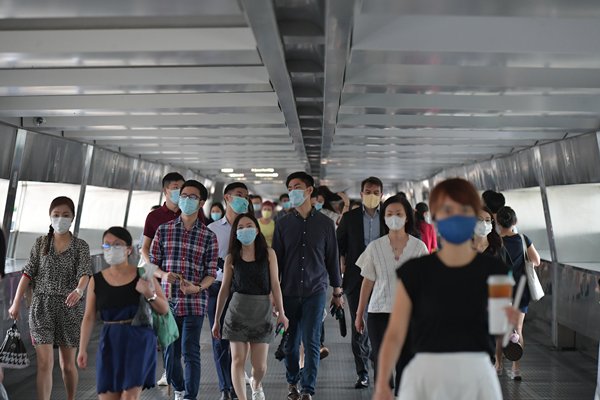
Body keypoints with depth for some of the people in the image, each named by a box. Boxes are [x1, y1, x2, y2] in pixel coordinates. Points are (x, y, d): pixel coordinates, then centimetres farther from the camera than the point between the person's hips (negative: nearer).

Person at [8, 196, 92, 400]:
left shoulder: (80, 246, -2)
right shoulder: (41, 243, 3)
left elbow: (85, 273, -16)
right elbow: (28, 273, 3)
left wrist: (79, 290, -37)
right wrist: (16, 302, -2)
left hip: (70, 308, 0)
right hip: (41, 307, 0)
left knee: (68, 364, 11)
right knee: (45, 363, -7)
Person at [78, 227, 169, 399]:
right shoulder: (96, 280, 2)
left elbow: (164, 309, 1)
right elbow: (89, 317, 4)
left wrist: (149, 295, -17)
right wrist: (82, 349, -1)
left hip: (139, 340, -2)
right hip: (110, 342, 2)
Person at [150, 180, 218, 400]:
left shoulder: (208, 236, 0)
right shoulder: (163, 230, 5)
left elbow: (211, 273, 0)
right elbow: (152, 263, 8)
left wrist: (197, 287, -19)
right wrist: (163, 275, -13)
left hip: (194, 302, -2)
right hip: (168, 300, 2)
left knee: (190, 352, -4)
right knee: (170, 351, 13)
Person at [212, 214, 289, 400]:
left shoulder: (268, 254, 1)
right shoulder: (231, 258, 4)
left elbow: (275, 284, 0)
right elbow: (224, 289, 8)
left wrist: (281, 313, -6)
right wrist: (216, 320, 10)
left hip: (262, 310, 0)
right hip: (238, 309, 1)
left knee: (260, 365, 5)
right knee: (238, 359, -4)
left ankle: (256, 385, 39)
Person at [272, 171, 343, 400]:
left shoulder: (324, 223, 2)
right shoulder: (283, 224, 4)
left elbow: (332, 258, 8)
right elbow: (276, 258, 7)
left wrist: (337, 290, 9)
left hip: (315, 291, -1)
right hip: (289, 292, 1)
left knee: (311, 342, -4)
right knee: (291, 341, 10)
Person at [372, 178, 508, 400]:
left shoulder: (493, 269, 2)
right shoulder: (415, 271, -2)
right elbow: (395, 334, -4)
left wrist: (510, 322, -17)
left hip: (477, 375, 2)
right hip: (426, 375, -1)